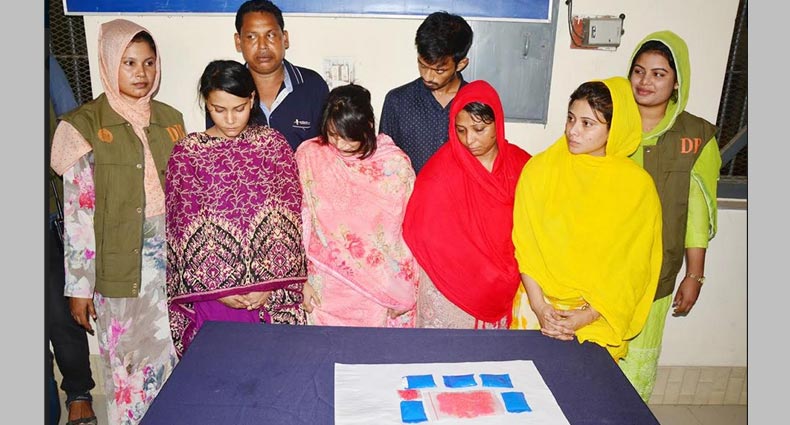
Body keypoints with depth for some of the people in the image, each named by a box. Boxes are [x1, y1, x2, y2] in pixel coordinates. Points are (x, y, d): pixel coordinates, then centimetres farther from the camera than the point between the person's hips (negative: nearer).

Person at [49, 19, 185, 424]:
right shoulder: (85, 125, -6)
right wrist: (78, 286, -7)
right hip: (119, 264, -3)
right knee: (127, 360, 6)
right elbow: (78, 213, -7)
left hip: (169, 258, 4)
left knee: (171, 355, 10)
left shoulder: (170, 119, 7)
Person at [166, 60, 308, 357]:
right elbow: (185, 231, -3)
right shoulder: (186, 153, -2)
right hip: (211, 290, 0)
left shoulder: (272, 143, 0)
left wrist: (269, 283, -10)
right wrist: (217, 289, -9)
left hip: (269, 289, 1)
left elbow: (287, 220, -3)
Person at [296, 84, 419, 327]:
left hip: (380, 287, 0)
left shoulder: (395, 163, -10)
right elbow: (300, 222, -2)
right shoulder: (308, 156, -8)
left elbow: (408, 232, -5)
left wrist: (404, 294, -2)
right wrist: (305, 278, -1)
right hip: (328, 288, 1)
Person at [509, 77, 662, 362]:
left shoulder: (638, 185, -7)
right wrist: (539, 306, -12)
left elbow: (633, 266, -5)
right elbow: (524, 244, -6)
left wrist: (589, 316, -12)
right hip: (538, 305, 1)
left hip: (599, 318, 0)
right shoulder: (541, 168, -5)